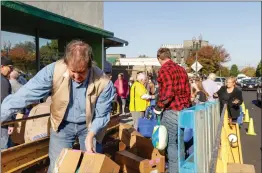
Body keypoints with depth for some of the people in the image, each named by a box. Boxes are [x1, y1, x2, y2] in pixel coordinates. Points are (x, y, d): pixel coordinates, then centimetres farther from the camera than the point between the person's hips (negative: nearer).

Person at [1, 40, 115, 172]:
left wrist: (90, 135, -30)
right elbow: (25, 95, -25)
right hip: (62, 124, 1)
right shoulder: (53, 71, -26)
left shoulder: (104, 83, -26)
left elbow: (102, 115, -15)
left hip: (90, 126, 0)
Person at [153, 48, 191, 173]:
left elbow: (168, 93, -22)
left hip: (171, 111, -8)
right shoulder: (181, 69, 12)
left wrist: (158, 107, -11)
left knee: (171, 143, 3)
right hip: (184, 110, 8)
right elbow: (187, 90, 14)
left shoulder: (164, 70, -12)